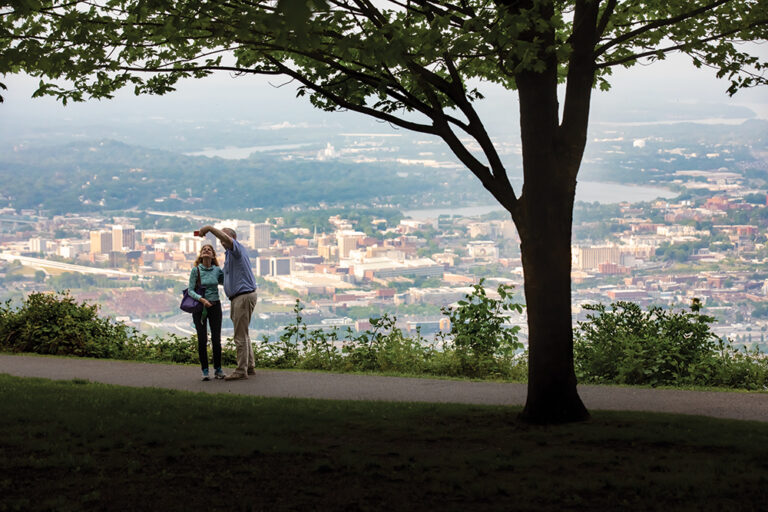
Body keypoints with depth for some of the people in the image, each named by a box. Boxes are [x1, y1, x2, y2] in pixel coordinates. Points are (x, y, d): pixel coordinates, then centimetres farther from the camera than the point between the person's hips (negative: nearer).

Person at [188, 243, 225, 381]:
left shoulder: (217, 270, 1)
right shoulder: (195, 270, -5)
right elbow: (190, 291, -8)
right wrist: (202, 299, -25)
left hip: (215, 307, 2)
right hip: (199, 308, -1)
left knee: (216, 339, -1)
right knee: (202, 340, -4)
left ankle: (218, 369, 11)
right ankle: (205, 371, 5)